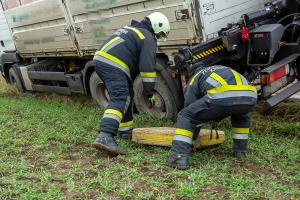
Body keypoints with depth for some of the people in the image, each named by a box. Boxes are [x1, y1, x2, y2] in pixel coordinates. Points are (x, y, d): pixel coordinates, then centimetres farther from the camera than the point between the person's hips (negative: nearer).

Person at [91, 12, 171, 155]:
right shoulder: (148, 38, 2)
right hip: (113, 65, -10)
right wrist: (150, 93, 0)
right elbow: (147, 67, -6)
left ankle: (125, 130, 27)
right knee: (119, 99, -19)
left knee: (126, 95, 21)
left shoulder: (130, 29, 31)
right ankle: (105, 137, -34)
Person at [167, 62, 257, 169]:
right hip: (250, 96, 5)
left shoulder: (194, 80, 30)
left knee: (185, 116, 11)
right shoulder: (224, 69, 45)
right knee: (242, 116, 41)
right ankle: (240, 150, 39)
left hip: (222, 97, -5)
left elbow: (190, 110, 32)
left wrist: (192, 138, 46)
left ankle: (179, 156, -1)